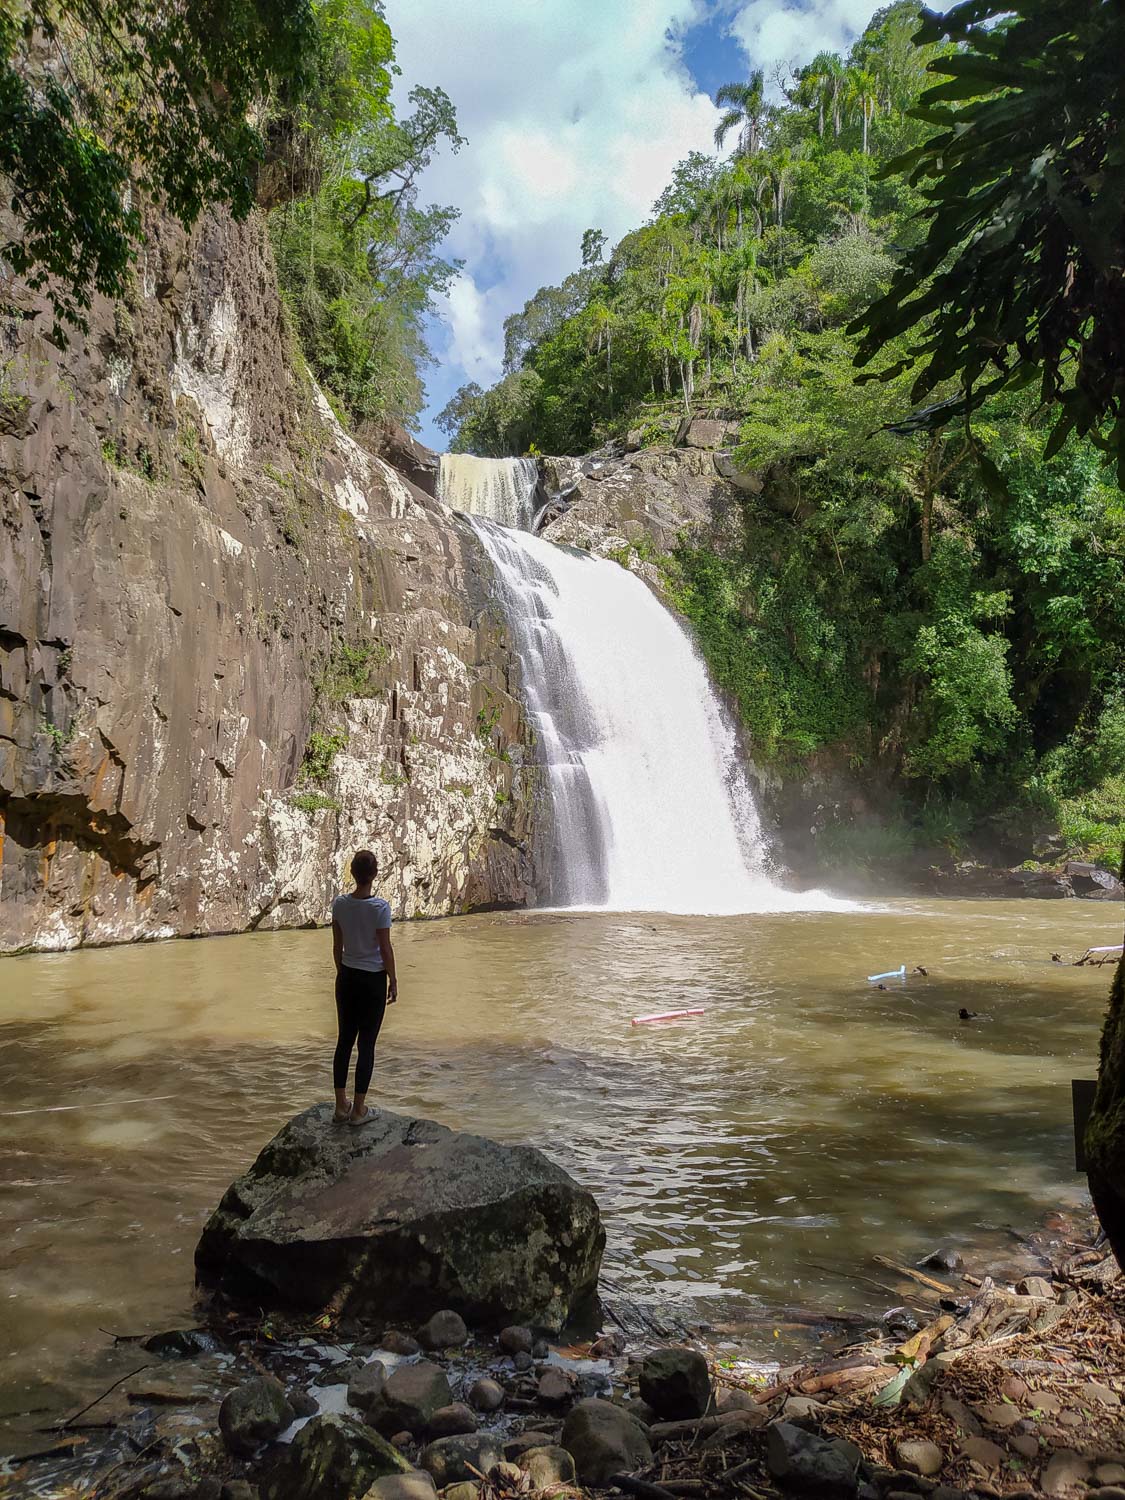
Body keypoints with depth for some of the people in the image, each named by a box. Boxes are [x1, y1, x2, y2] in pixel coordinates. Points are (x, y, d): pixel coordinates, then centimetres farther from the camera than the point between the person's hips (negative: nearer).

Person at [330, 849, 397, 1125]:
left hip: (347, 978, 4)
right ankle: (358, 1109, 14)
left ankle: (341, 1106, 21)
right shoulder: (380, 907, -18)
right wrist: (393, 981, 0)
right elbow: (386, 950, -13)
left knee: (344, 1040, 14)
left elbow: (337, 946, 3)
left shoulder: (340, 903, -5)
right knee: (366, 1044, 6)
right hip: (373, 980, -4)